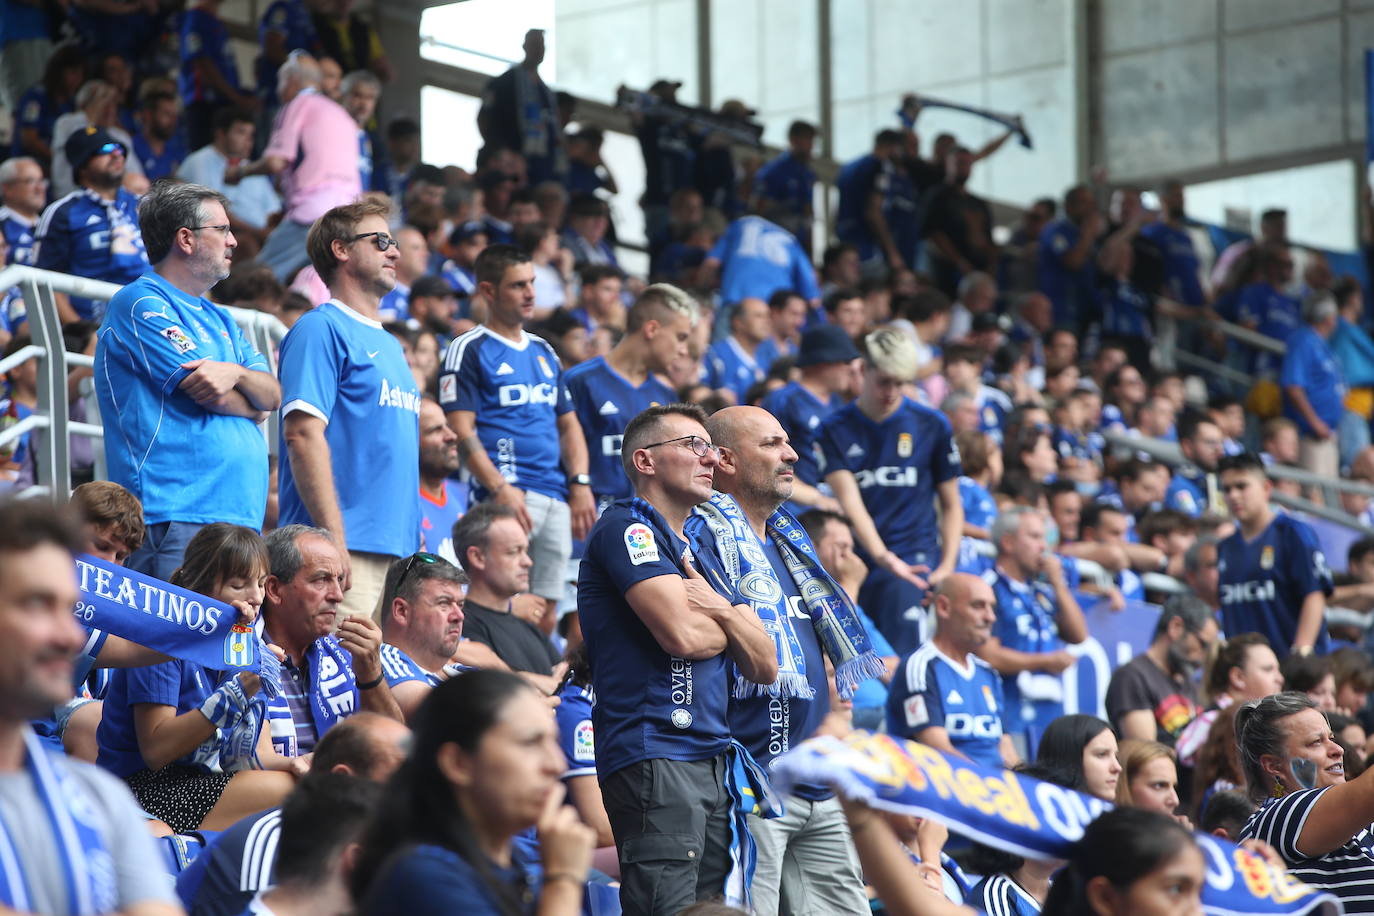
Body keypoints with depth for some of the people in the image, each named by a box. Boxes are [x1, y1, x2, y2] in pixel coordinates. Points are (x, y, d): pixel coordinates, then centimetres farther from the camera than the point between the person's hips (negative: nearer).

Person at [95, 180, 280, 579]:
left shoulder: (219, 319, 25)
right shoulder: (141, 303, -4)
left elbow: (273, 395, 11)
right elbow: (212, 397, -12)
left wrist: (237, 373, -11)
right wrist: (251, 404, 9)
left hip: (241, 516, 9)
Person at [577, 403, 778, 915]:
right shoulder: (627, 526, -3)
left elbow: (765, 667, 18)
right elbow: (683, 636, -16)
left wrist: (722, 612, -2)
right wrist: (735, 624, 7)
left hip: (713, 757, 9)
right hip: (654, 753, -9)